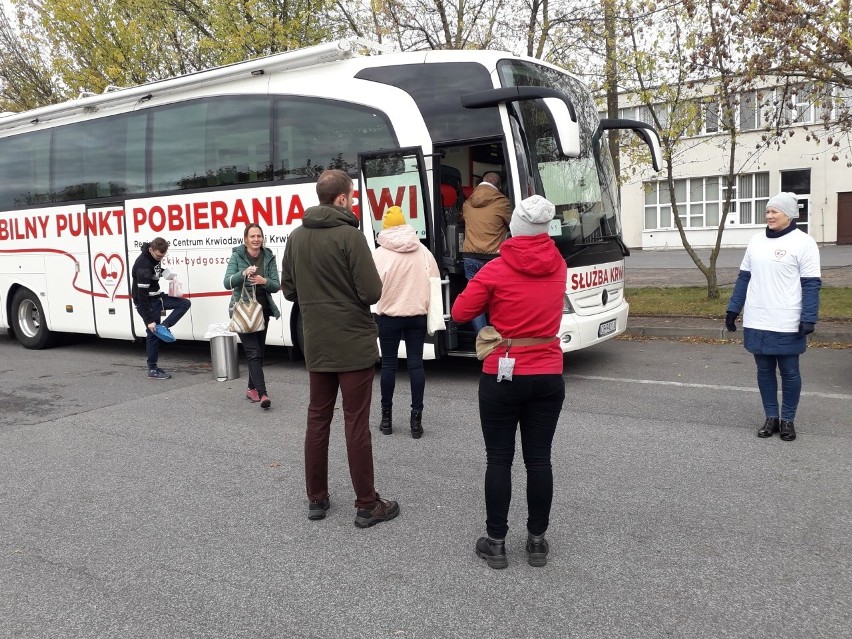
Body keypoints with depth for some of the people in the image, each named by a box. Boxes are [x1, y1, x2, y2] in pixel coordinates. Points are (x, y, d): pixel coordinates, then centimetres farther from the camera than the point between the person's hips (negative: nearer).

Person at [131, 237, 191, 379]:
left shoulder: (155, 257, -2)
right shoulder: (143, 266, -28)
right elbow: (142, 295, -28)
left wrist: (170, 275, -2)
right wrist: (149, 320, -27)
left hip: (156, 296, 8)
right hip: (147, 302, -8)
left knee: (185, 303, 3)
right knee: (153, 333, -4)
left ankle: (164, 327, -3)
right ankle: (152, 370, 5)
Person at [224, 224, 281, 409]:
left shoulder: (269, 257, 2)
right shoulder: (237, 256, -5)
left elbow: (276, 286, -1)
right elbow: (227, 282, -13)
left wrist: (264, 281, -21)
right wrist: (243, 273, -29)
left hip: (262, 310, 4)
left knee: (259, 351, 11)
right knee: (253, 352, -11)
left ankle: (252, 388, 25)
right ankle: (262, 394, -16)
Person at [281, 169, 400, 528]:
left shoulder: (296, 238, 5)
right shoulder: (350, 235, -15)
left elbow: (289, 290, 11)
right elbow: (372, 292, -18)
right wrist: (348, 288, 3)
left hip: (316, 346, 6)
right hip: (353, 344, -6)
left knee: (318, 420, 14)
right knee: (356, 423, 1)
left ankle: (316, 499, 23)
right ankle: (367, 505, 10)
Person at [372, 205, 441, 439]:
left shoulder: (380, 254, -10)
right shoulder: (423, 251, 2)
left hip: (389, 316, -2)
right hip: (417, 314, 3)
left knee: (388, 364, 7)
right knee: (416, 364, 4)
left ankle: (387, 417, 14)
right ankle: (416, 418, 4)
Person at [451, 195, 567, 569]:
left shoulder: (497, 269, -11)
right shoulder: (558, 267, 3)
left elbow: (459, 313, -5)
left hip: (502, 376, -3)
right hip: (548, 377, 4)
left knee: (499, 459, 6)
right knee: (539, 459, 10)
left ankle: (496, 542, 15)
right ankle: (537, 541, 20)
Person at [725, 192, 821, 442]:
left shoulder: (803, 242, -6)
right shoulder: (756, 241, 10)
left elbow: (811, 284, -10)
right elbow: (744, 278, 13)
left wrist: (808, 319, -18)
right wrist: (733, 309, 9)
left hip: (787, 325, -5)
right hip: (756, 323, 5)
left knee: (789, 372, 6)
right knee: (764, 371, 11)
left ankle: (787, 420, 20)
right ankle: (771, 417, 23)